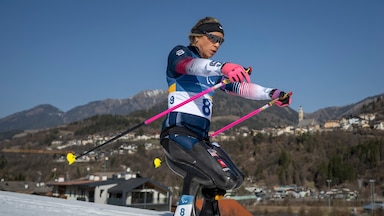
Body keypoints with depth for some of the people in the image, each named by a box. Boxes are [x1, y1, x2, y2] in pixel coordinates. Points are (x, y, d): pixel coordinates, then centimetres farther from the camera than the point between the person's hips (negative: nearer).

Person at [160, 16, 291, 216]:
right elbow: (190, 65, -23)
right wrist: (222, 66, -42)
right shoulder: (179, 53, 1)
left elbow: (239, 87, 19)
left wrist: (271, 94, 5)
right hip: (178, 131, -9)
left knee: (234, 178, 16)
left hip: (200, 136, 9)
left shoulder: (212, 71, 24)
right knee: (223, 178, -23)